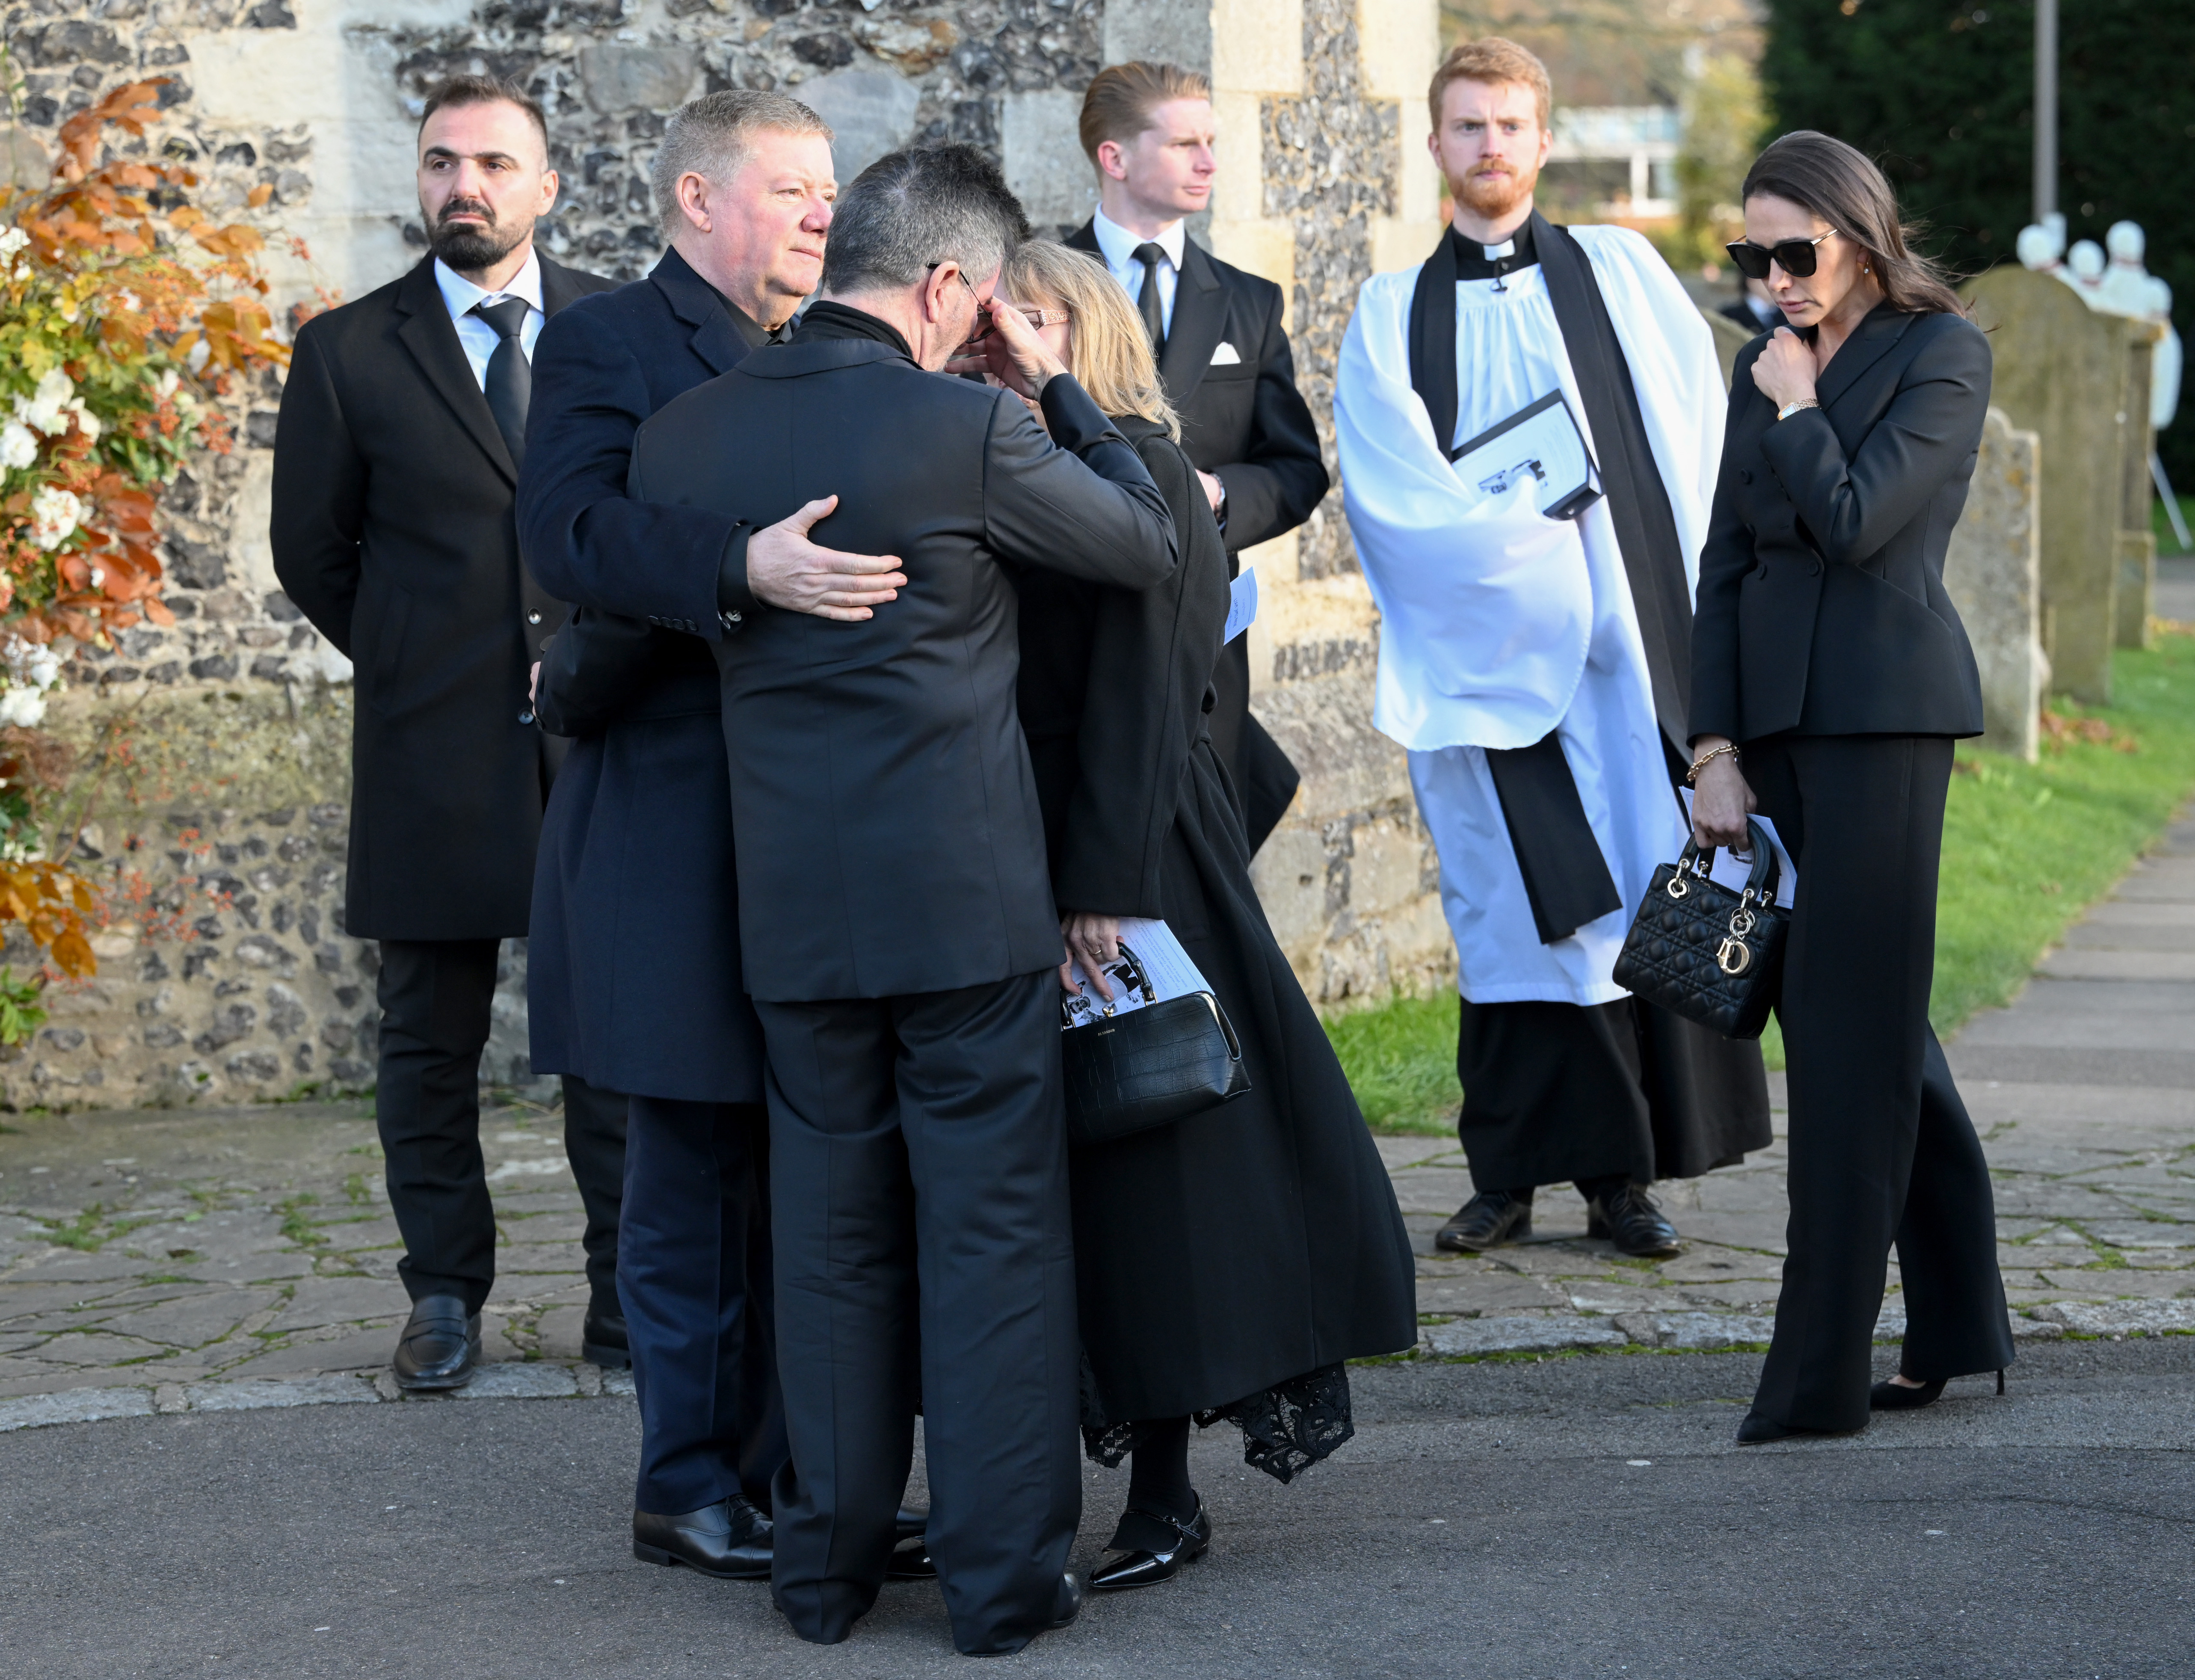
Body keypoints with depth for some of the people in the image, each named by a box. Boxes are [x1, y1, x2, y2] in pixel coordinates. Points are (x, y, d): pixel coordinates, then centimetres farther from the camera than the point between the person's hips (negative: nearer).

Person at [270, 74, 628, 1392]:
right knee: (432, 1043, 6)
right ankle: (446, 1297, 17)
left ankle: (631, 1297, 13)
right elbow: (312, 551, 11)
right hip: (435, 752, 0)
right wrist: (413, 661, 10)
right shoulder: (349, 353, 3)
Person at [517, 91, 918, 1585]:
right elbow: (570, 526, -23)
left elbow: (867, 533, 19)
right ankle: (692, 1484, 10)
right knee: (700, 1160, 0)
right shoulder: (608, 344, -5)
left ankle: (793, 1462, 19)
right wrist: (750, 564, -37)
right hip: (680, 827, -7)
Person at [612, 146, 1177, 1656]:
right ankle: (1003, 1574, 8)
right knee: (994, 1232, 4)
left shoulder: (685, 434, 1)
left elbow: (635, 610, 16)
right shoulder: (964, 428, -13)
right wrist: (1054, 382, 7)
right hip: (969, 902, -4)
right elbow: (1149, 545, -1)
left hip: (796, 908, 5)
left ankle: (829, 1563, 20)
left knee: (831, 1229, 14)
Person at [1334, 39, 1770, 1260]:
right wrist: (1519, 543, -13)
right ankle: (1513, 1177, 5)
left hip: (1622, 628, 0)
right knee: (1512, 903, -1)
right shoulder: (1395, 314, 11)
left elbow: (1694, 424, 6)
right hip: (1484, 644, 0)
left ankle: (1625, 1176, 2)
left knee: (1641, 894, -3)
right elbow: (1389, 481, -2)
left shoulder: (1619, 273, 13)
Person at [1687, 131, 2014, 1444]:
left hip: (1884, 707, -7)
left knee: (1851, 1024, -7)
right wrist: (1718, 753, 6)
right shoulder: (1767, 364, 15)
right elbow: (1726, 564, 12)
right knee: (1873, 1015, 11)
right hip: (1777, 707, 7)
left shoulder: (1942, 353, -4)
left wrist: (1797, 406, -2)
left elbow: (1854, 520, -16)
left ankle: (1823, 1374, -5)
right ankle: (1960, 1325, 21)